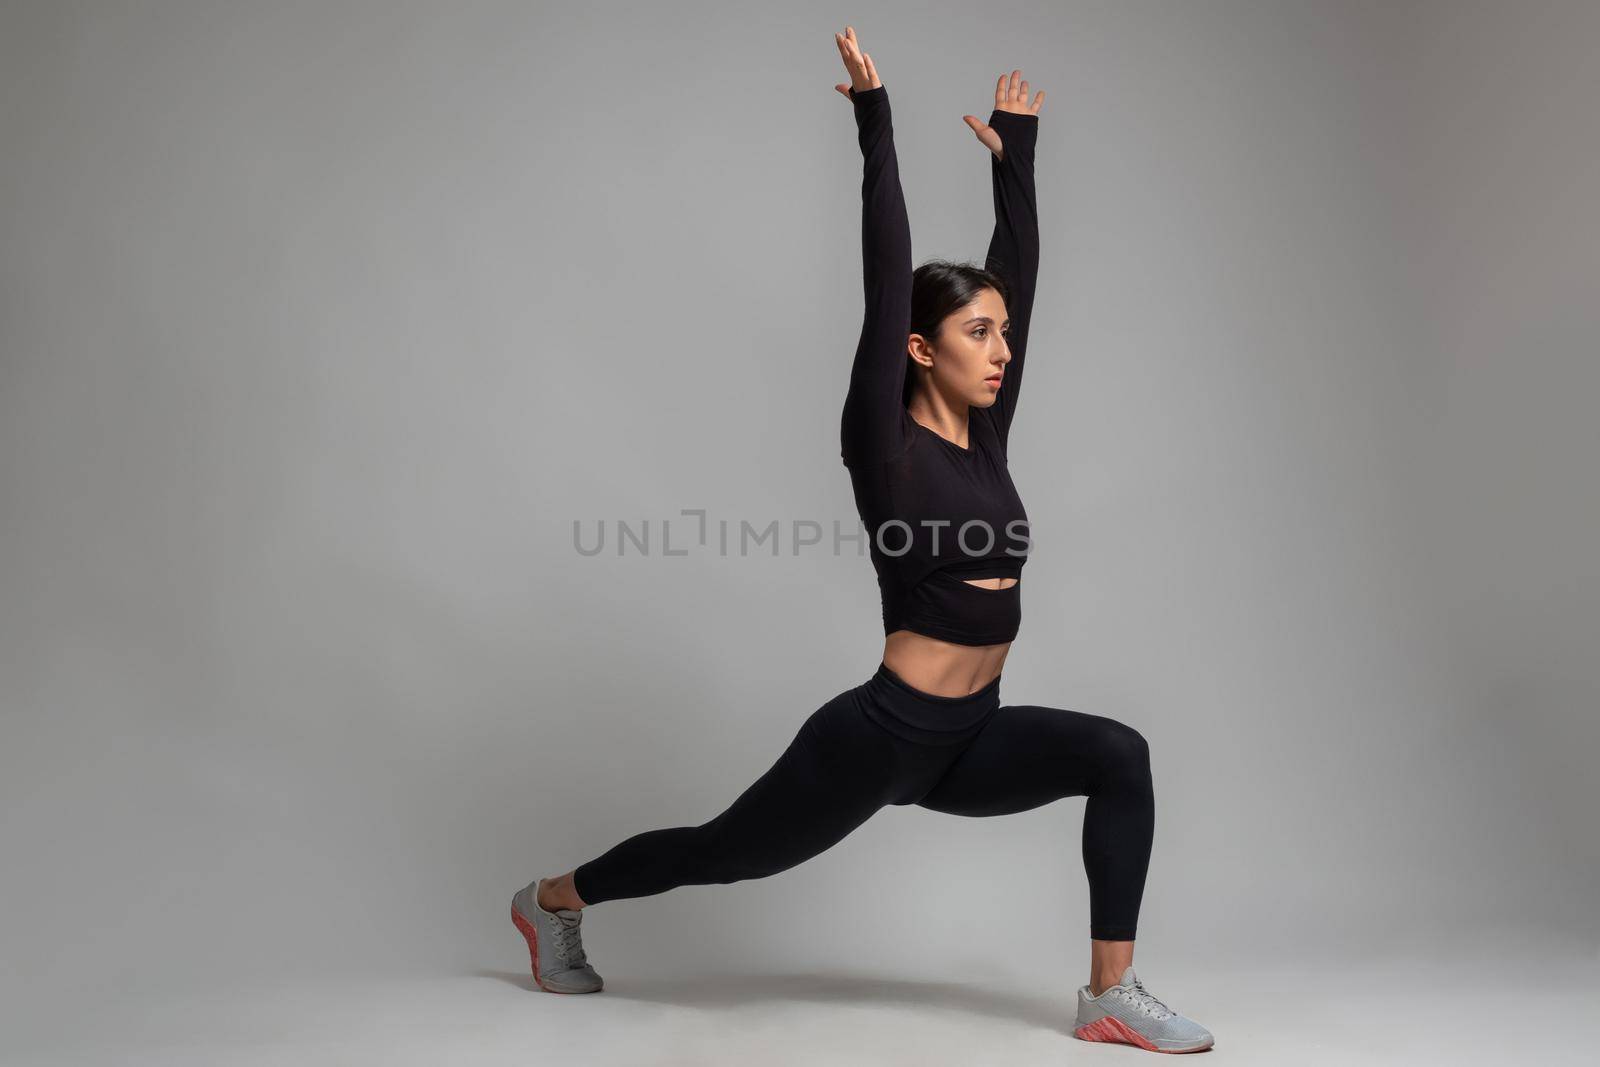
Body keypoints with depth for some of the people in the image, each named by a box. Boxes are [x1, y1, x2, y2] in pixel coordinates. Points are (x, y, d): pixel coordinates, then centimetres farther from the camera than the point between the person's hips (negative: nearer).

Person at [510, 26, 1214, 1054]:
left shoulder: (985, 435, 4)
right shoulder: (887, 449, -14)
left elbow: (1020, 262, 8)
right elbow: (887, 277, -20)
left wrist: (1016, 148, 12)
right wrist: (875, 120, -18)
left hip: (971, 739, 7)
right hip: (882, 734, -6)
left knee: (1119, 756, -14)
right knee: (724, 849, 12)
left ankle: (1112, 995, -6)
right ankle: (552, 900, 37)